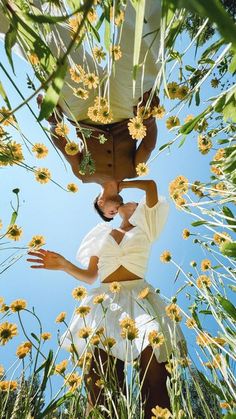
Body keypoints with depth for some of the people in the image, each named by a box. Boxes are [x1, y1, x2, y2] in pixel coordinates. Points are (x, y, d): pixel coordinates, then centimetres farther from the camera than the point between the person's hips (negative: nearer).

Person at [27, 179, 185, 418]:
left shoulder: (144, 230, 15)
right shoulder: (102, 234, 20)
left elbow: (151, 186, 9)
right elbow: (90, 277, 15)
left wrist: (120, 184, 20)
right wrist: (64, 265, -1)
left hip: (139, 298, -1)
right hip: (105, 302, 2)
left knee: (154, 377, -10)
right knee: (101, 379, -4)